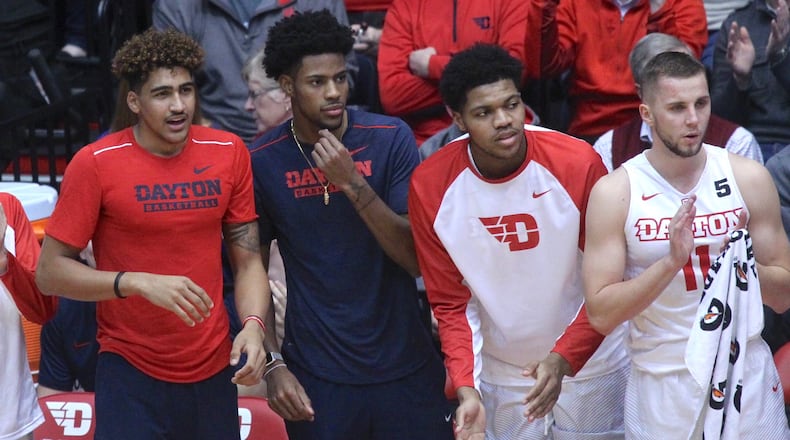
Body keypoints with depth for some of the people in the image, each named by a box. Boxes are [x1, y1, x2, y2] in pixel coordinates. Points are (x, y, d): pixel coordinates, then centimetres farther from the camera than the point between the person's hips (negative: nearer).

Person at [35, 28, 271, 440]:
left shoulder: (229, 153, 0)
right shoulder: (95, 164, -11)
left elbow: (248, 260, 5)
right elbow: (50, 271, -9)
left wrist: (253, 325, -13)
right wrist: (140, 283, -22)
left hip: (214, 371, 3)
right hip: (129, 373, -3)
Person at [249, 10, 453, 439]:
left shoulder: (390, 138, -7)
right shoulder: (262, 161, -5)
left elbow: (417, 258, -10)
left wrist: (352, 182, -20)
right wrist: (273, 364, -7)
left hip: (404, 368, 0)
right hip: (317, 378, 0)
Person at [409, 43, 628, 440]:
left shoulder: (578, 163, -19)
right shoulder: (430, 186, -14)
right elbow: (450, 303, -6)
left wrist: (564, 358, -23)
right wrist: (466, 388, -18)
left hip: (588, 362, -1)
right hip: (500, 374, 1)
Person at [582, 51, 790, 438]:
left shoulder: (748, 177, -3)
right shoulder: (614, 192, -9)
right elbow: (600, 315, -13)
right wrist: (671, 262, -24)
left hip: (745, 373, 2)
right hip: (660, 385, -1)